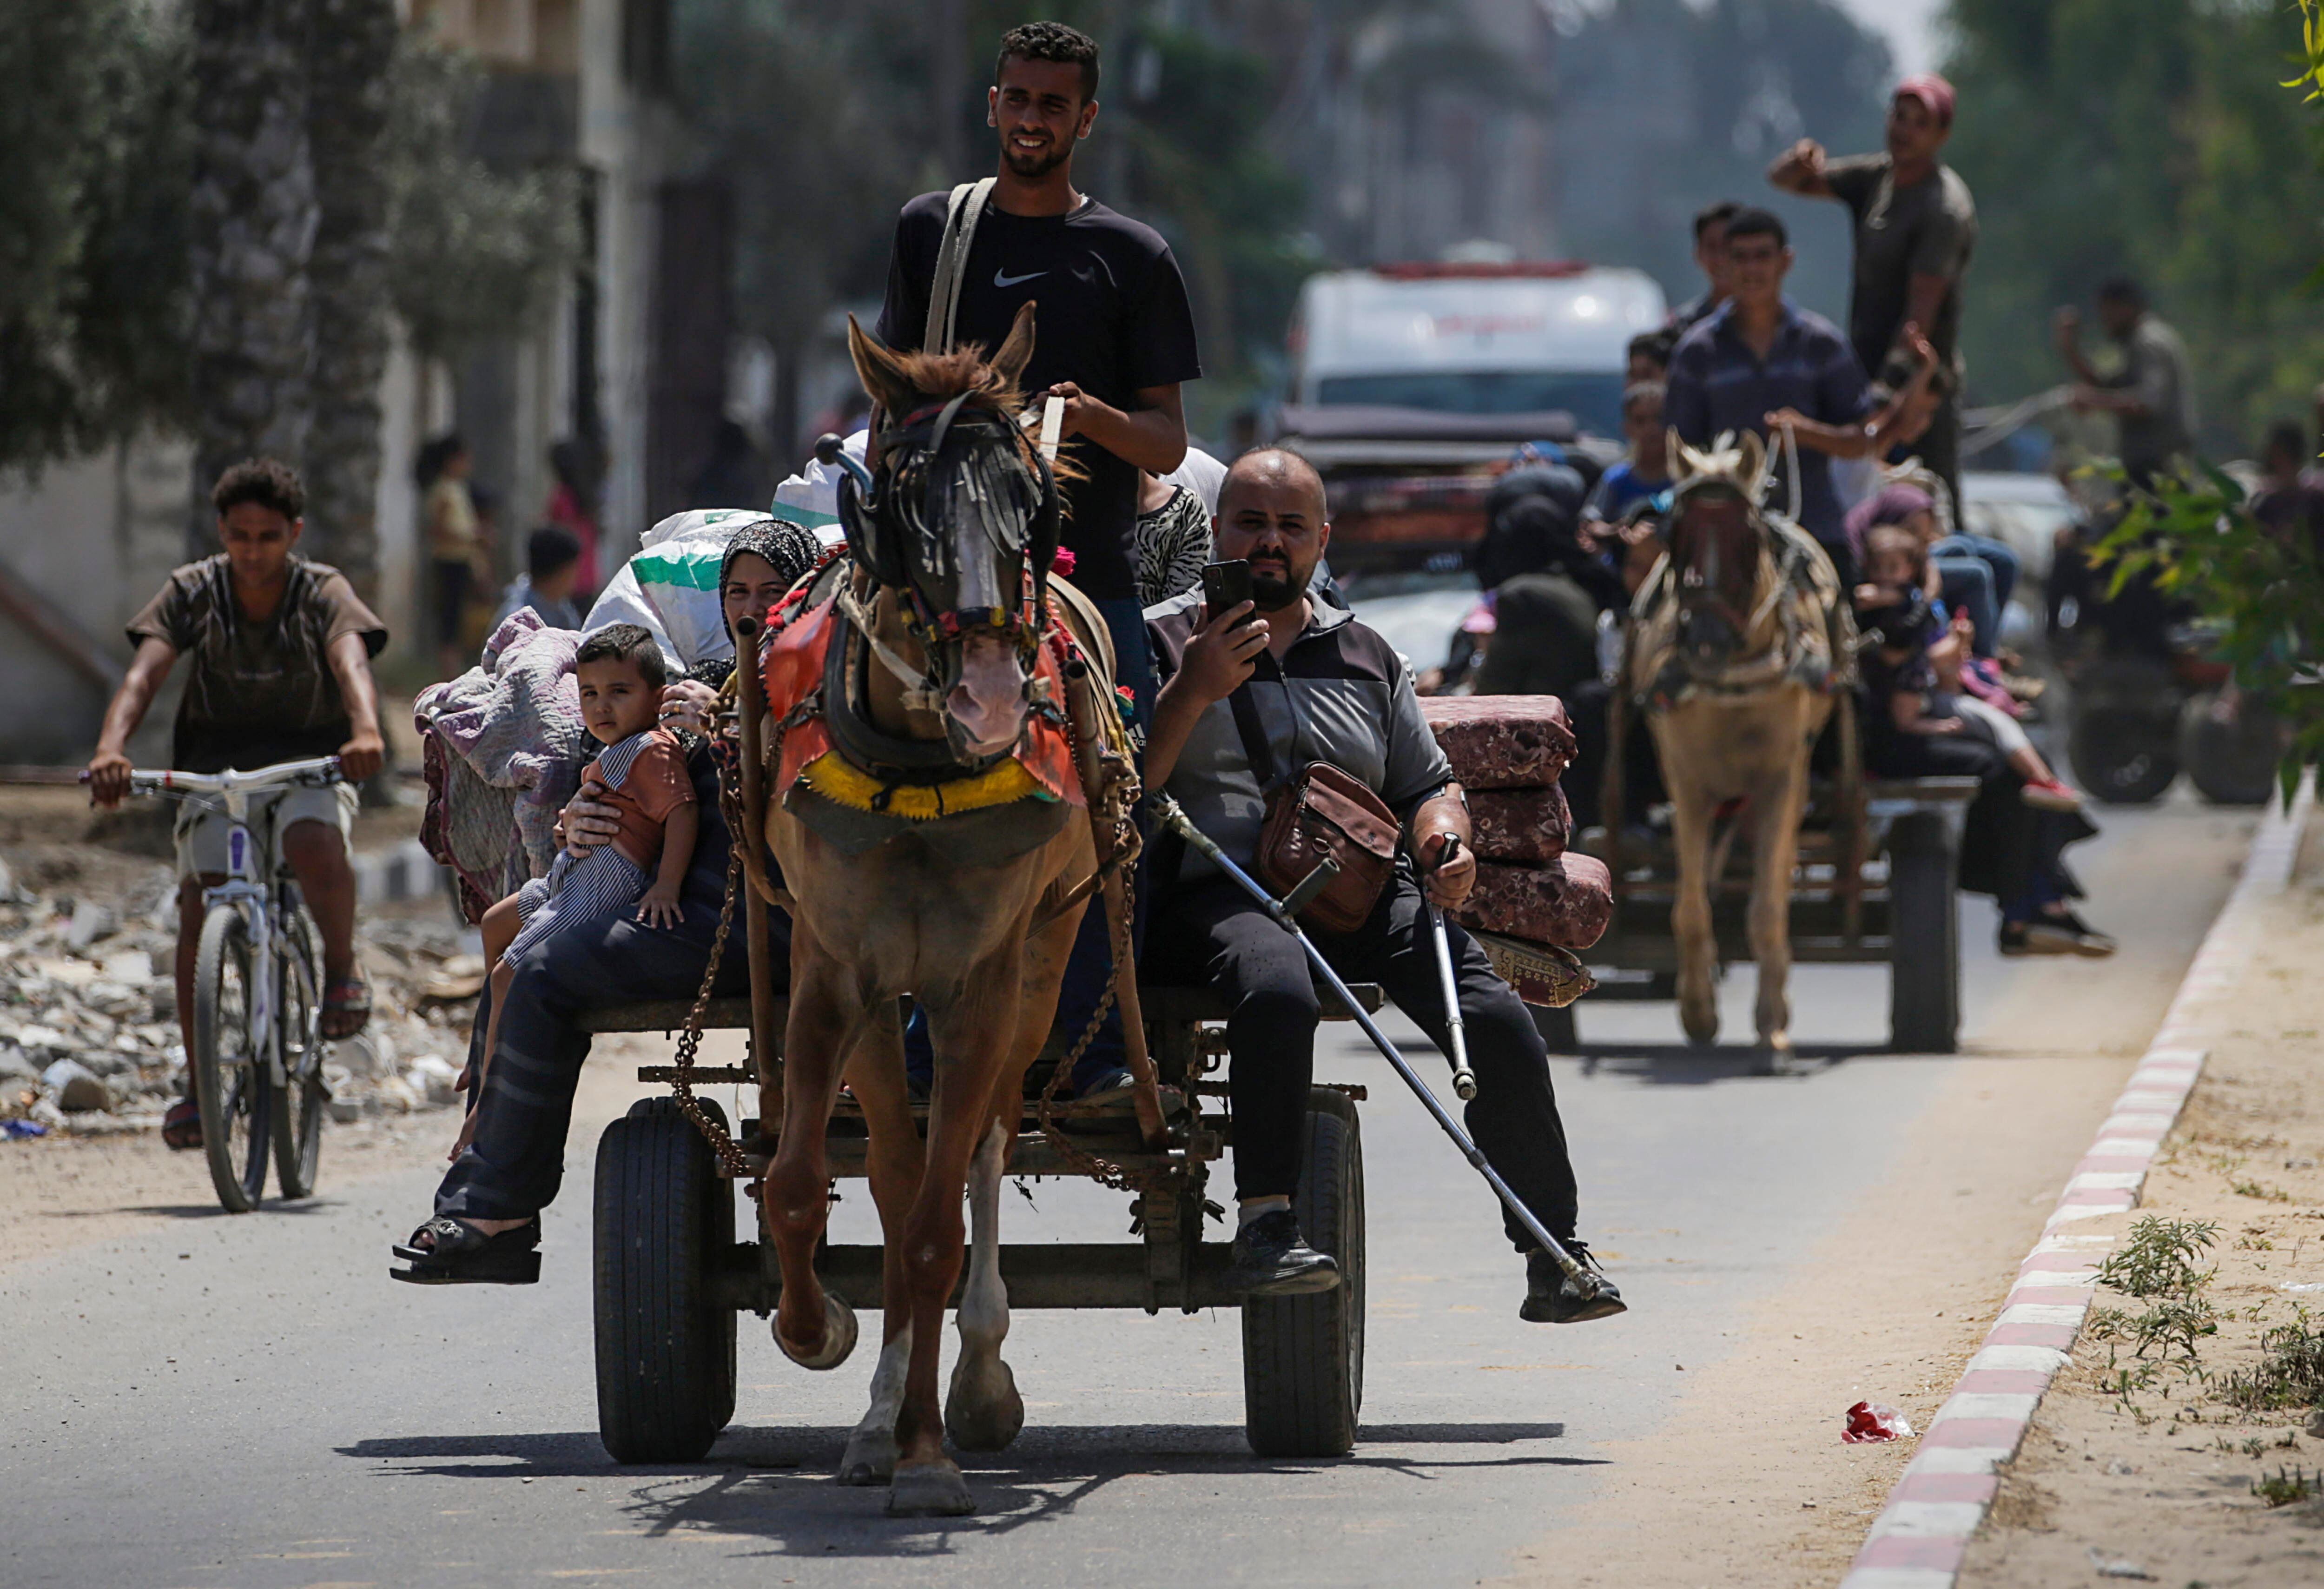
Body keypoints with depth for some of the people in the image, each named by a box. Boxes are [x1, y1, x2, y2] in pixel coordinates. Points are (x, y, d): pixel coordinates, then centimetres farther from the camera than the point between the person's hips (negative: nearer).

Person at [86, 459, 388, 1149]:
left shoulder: (323, 592, -8)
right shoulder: (193, 592, -5)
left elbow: (351, 661, -27)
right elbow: (144, 673, -18)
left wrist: (367, 731, -50)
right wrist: (110, 749, -39)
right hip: (214, 767, 2)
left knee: (315, 841, -36)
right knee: (198, 908, -18)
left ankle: (343, 970, -7)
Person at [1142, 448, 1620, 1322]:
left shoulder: (1367, 657, 24)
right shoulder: (1161, 643, 10)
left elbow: (1428, 784, 29)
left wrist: (1444, 840, 6)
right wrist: (1195, 691, -11)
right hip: (1217, 895, -4)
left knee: (1496, 1020, -19)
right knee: (1277, 987, -40)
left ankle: (1554, 1258, -10)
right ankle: (1265, 1228, -37)